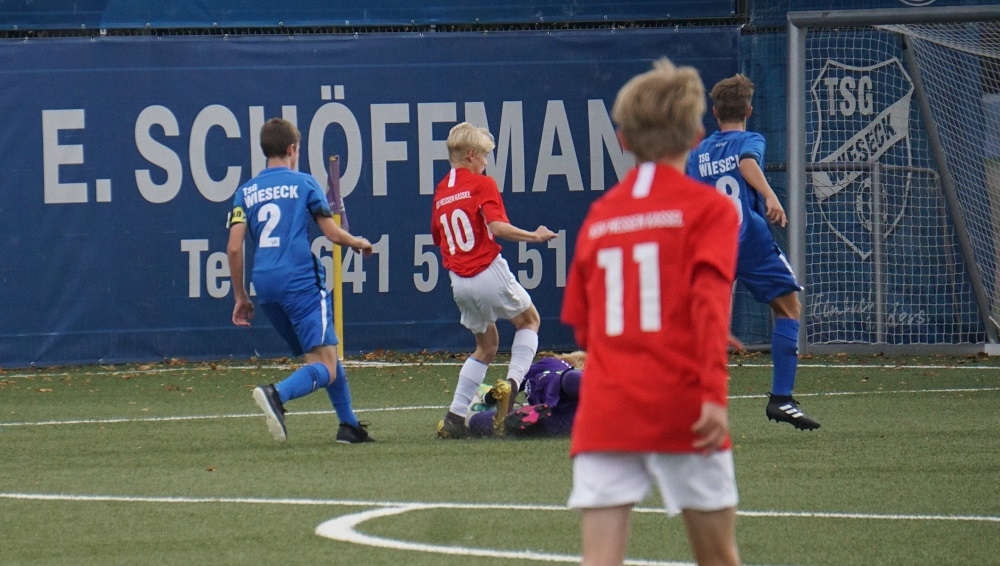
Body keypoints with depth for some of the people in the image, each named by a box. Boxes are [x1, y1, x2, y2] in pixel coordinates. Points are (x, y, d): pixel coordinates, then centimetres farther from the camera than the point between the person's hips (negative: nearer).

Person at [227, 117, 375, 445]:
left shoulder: (246, 192, 12)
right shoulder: (304, 184, 2)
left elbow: (234, 248, 4)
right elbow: (333, 234, 1)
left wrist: (240, 296, 13)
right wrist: (359, 244, 23)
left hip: (265, 284, 6)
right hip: (301, 281, -6)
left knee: (325, 355, 21)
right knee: (324, 368, -12)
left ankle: (349, 425, 21)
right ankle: (277, 394, -39)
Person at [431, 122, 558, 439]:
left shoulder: (441, 192, 13)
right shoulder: (482, 185, -7)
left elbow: (438, 238, 19)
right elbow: (498, 227, -20)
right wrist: (535, 236, -10)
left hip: (459, 281, 6)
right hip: (489, 272, -6)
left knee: (487, 346, 20)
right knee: (529, 321, 19)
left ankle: (455, 416, 9)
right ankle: (512, 383, -4)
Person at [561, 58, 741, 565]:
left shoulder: (598, 216, 13)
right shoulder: (706, 207, 1)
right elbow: (709, 301, -13)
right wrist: (715, 392, -18)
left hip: (604, 415, 3)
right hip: (683, 412, -3)